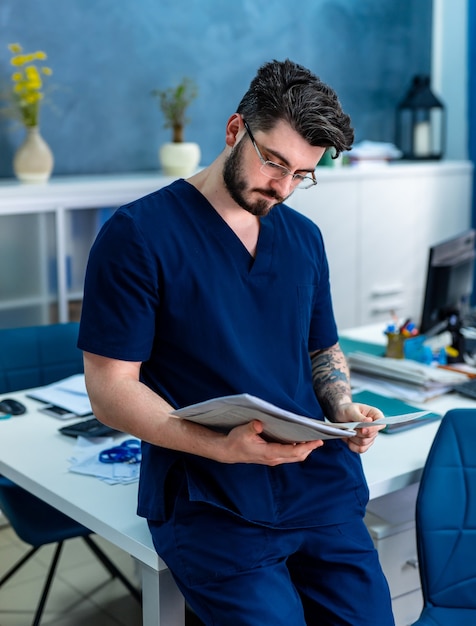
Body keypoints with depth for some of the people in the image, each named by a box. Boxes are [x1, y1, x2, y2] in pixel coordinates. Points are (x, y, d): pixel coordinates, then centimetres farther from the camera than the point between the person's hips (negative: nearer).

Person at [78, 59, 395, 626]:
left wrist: (344, 410, 3)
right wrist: (222, 446, -22)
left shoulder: (304, 237, 15)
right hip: (209, 501, -5)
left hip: (318, 482, 5)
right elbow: (110, 391, -9)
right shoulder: (137, 234, -6)